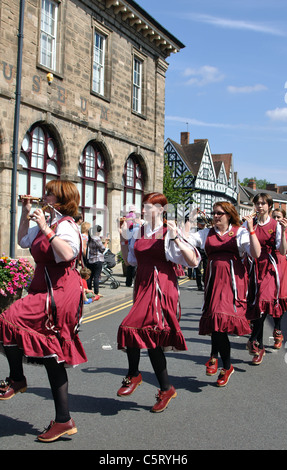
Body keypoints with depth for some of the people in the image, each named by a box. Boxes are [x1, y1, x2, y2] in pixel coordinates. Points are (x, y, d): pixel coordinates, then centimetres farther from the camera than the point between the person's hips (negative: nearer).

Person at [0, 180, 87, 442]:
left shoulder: (65, 224, -12)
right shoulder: (47, 224, 16)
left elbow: (67, 253, -31)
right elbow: (23, 241, 29)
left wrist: (46, 229, -25)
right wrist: (25, 213, 22)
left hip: (59, 293, -10)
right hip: (48, 292, 10)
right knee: (52, 355, 11)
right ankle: (63, 420, 19)